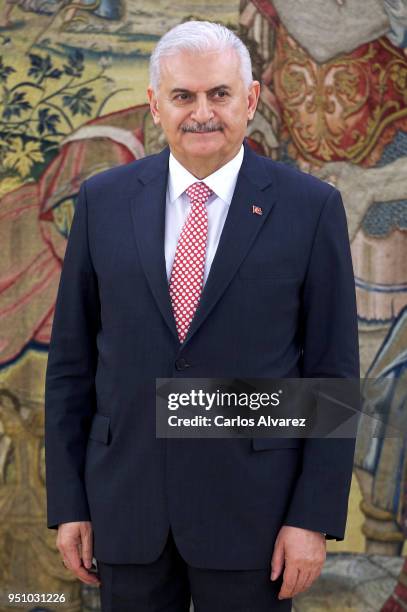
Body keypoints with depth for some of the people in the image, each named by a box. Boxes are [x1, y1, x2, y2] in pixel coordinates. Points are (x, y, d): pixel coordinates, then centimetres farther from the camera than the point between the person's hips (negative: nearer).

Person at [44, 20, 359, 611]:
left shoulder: (310, 206, -4)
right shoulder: (103, 201, 3)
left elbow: (333, 371, -3)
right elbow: (71, 359, 5)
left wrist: (315, 518, -7)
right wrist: (68, 504, 2)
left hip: (250, 507, -2)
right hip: (126, 506, 2)